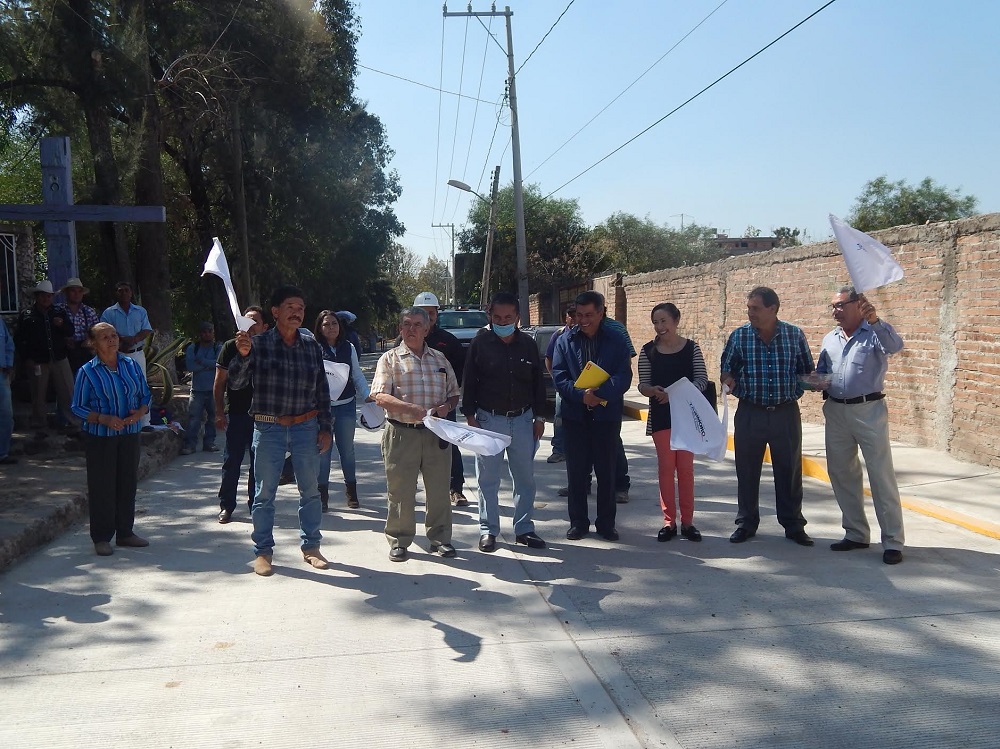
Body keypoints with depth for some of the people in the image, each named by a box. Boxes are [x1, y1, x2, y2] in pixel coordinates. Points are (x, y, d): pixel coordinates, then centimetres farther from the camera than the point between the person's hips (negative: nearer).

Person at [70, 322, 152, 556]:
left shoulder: (132, 365, 5)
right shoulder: (87, 372, -5)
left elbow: (146, 396, 10)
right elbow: (78, 407, -5)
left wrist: (139, 413, -10)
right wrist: (103, 419, -19)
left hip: (130, 434, 4)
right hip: (100, 437, -3)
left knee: (128, 483, 9)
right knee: (101, 486, 0)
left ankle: (125, 532, 22)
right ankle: (101, 538, 11)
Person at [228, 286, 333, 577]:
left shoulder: (312, 345, 6)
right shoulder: (258, 343, -3)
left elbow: (322, 389, 11)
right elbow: (237, 382, -7)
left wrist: (325, 427, 7)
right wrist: (243, 355, -25)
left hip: (306, 427, 3)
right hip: (268, 427, -2)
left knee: (310, 490, 8)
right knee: (264, 492, 4)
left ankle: (311, 546, 23)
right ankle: (263, 551, 16)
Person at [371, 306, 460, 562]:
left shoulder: (439, 359, 14)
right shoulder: (390, 359, 2)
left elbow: (454, 394, 19)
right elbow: (381, 397, -10)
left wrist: (446, 407, -5)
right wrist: (413, 409, -23)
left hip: (436, 435, 3)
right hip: (402, 433, -3)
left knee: (439, 489, 8)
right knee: (400, 491, 3)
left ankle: (440, 538, 21)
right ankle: (398, 541, 16)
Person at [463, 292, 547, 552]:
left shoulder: (528, 344, 5)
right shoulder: (480, 343, -3)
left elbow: (538, 382, 11)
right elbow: (469, 382, -1)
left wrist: (539, 416, 8)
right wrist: (470, 416, -5)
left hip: (522, 418, 3)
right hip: (489, 419, -3)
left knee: (525, 477, 9)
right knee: (488, 479, 4)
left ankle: (524, 528, 20)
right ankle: (488, 530, 14)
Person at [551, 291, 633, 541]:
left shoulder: (616, 342, 2)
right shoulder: (565, 341, 4)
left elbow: (624, 377, -7)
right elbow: (559, 376, -4)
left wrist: (599, 393, -23)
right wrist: (581, 395, -20)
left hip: (607, 415, 0)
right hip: (575, 415, 1)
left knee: (606, 472, 6)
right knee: (576, 471, 6)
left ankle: (606, 523, 18)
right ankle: (578, 522, 17)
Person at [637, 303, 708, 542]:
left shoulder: (691, 348, -1)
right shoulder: (648, 350, 1)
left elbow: (702, 380, -6)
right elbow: (642, 383, 2)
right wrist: (653, 391, -21)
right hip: (660, 415, 1)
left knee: (686, 467, 3)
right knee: (665, 467, 2)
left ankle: (687, 521, 12)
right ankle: (669, 521, 10)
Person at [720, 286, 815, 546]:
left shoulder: (795, 335, 2)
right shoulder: (738, 336, 1)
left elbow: (806, 371, 10)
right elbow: (726, 370, 7)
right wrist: (729, 380, -15)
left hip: (786, 413, 0)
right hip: (749, 414, 0)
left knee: (789, 470, 7)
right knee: (747, 469, 7)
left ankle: (793, 524, 20)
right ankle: (746, 522, 22)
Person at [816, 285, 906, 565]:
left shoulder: (875, 332, -4)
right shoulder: (830, 339, 14)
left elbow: (895, 346, -25)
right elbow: (821, 371, 20)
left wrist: (874, 321, -39)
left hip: (868, 411, -6)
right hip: (835, 412, 6)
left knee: (881, 476, -5)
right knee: (841, 474, 11)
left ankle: (893, 541, 1)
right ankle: (856, 533, 24)